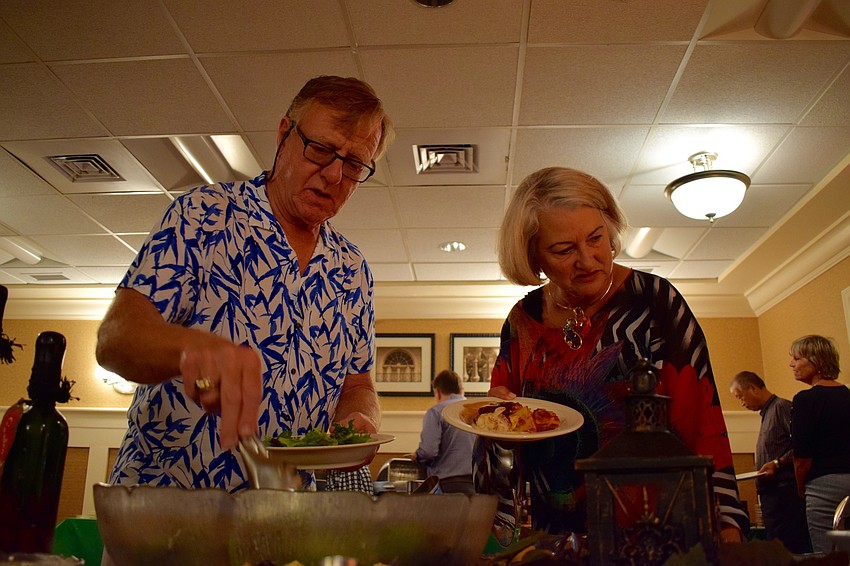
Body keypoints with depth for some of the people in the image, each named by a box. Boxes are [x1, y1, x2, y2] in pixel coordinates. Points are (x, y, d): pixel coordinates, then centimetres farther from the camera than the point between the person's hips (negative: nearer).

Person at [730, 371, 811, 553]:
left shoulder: (782, 407, -7)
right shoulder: (767, 413, 22)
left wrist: (778, 463, -21)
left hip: (784, 490, -10)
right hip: (771, 494, 10)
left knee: (790, 548, -10)